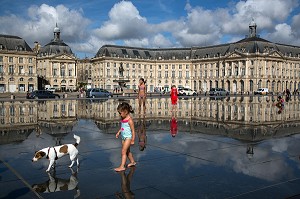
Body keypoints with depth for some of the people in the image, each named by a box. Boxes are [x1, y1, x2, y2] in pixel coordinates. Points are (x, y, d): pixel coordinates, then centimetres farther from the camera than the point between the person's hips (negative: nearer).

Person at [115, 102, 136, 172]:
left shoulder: (130, 120, -20)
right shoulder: (122, 119, 5)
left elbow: (133, 131, -17)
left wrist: (132, 140, -16)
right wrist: (118, 132, 8)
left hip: (128, 137, -9)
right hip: (123, 137, 9)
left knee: (123, 151, -11)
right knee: (127, 151, 18)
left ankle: (122, 166, -9)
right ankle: (132, 162, 36)